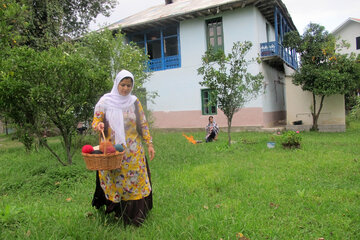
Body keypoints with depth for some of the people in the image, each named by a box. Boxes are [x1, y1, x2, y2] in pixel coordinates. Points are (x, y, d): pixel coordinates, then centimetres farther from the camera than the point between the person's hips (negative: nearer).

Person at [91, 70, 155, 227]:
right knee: (115, 181, 3)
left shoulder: (134, 102, 6)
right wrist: (99, 125, -22)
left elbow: (143, 124, 8)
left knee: (135, 180, 3)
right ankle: (118, 213, 21)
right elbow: (96, 120, 1)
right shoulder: (105, 101, 0)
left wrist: (149, 143, 5)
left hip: (133, 152, 2)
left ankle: (136, 215, 17)